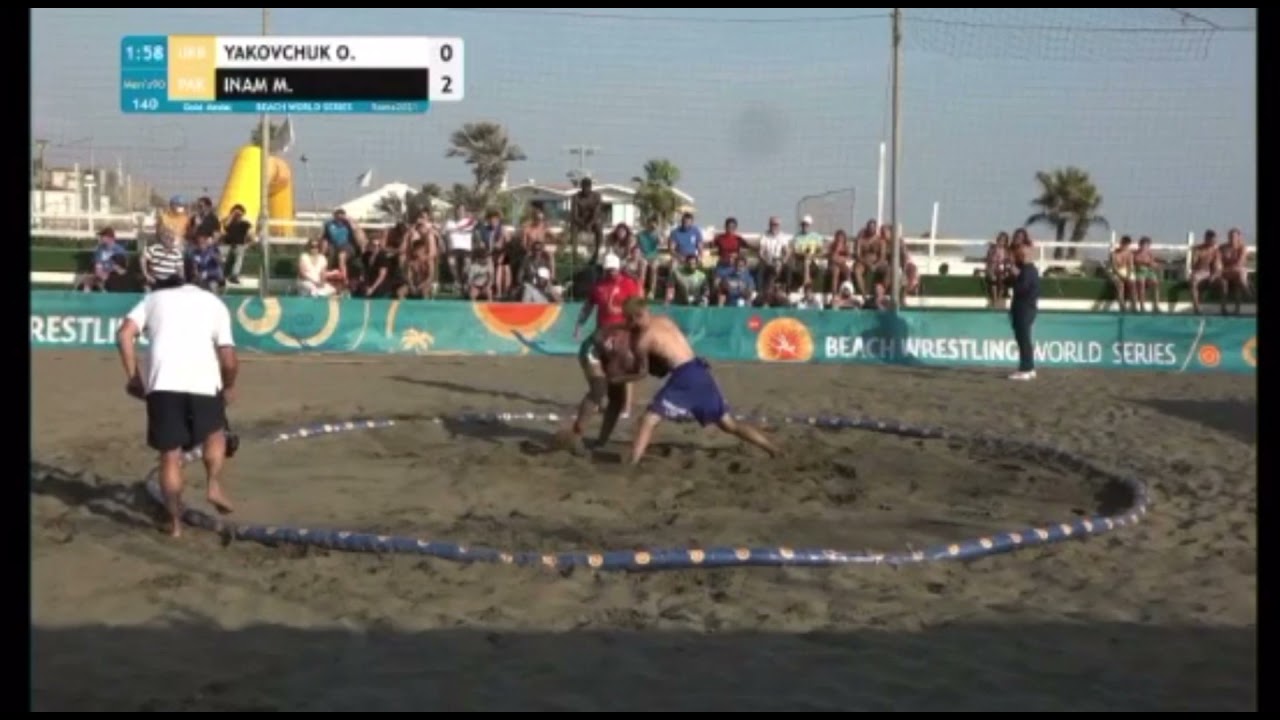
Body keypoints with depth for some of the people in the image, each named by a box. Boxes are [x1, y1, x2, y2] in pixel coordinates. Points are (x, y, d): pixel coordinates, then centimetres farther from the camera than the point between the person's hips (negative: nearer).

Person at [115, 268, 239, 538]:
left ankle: (175, 523, 10)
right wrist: (229, 386, 25)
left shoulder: (154, 298, 24)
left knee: (170, 455, 9)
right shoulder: (213, 302, 22)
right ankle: (214, 485, 8)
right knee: (215, 433, 27)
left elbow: (124, 335, 6)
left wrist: (133, 377, 11)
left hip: (162, 382, 1)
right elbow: (228, 356, 9)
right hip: (203, 380, 0)